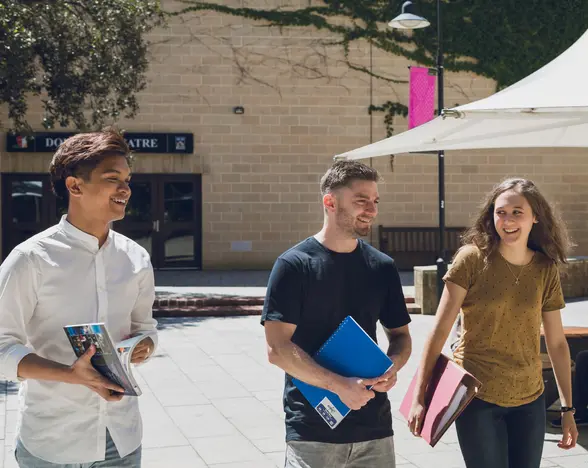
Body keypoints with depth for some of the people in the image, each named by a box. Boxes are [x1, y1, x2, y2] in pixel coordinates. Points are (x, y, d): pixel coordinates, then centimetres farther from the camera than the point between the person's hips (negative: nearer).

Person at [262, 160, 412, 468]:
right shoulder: (294, 265, -7)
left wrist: (393, 365, -8)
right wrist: (340, 386, -20)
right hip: (312, 431, -4)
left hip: (374, 427, 4)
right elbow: (277, 348, -12)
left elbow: (400, 335, 14)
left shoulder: (382, 267, 6)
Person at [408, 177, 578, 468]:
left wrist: (568, 408, 9)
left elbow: (556, 343, 8)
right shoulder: (472, 258, -10)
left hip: (529, 400, 4)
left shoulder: (546, 270, 1)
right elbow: (440, 329, -10)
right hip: (477, 398, -3)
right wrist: (420, 396, -14)